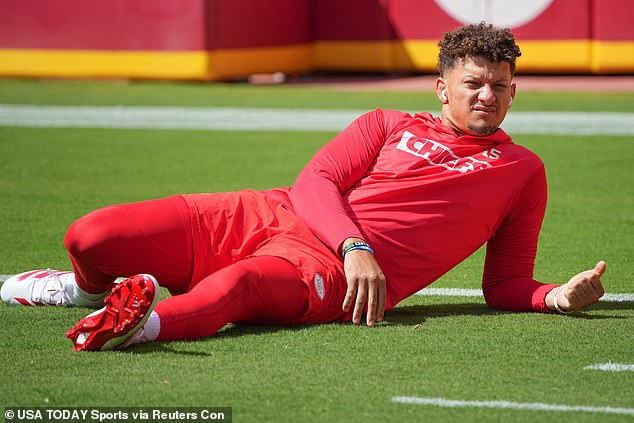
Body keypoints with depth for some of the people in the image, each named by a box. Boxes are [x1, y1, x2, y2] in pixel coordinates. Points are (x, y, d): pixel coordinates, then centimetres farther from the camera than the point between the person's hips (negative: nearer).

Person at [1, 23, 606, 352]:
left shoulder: (522, 172, 18)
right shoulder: (388, 126, 19)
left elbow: (505, 287, 19)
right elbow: (315, 181, 5)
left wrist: (558, 297, -5)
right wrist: (355, 245, -16)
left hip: (330, 278, -3)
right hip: (274, 215, 4)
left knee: (233, 287, -41)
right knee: (89, 238, -10)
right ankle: (90, 287, 24)